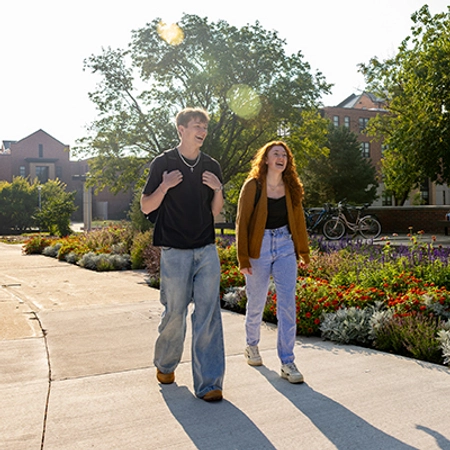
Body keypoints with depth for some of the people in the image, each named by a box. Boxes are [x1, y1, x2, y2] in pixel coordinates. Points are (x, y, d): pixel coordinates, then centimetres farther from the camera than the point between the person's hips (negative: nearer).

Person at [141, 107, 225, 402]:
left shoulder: (211, 167, 11)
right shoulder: (163, 163, 1)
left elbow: (214, 212, 14)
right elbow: (146, 207, 2)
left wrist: (218, 191, -4)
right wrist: (165, 187, -14)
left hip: (207, 250, 3)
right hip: (175, 252, -3)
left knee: (209, 314, -2)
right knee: (174, 313, 6)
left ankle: (209, 383, 3)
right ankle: (165, 365, 33)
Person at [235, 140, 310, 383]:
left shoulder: (292, 187, 6)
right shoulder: (253, 186, -7)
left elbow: (298, 219, 14)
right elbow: (242, 222, -7)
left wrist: (304, 250, 15)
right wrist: (243, 258, -10)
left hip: (285, 247, 3)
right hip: (259, 247, -3)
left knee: (287, 304, -3)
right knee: (256, 303, 10)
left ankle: (287, 362, 4)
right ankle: (252, 345, 36)